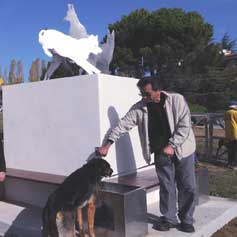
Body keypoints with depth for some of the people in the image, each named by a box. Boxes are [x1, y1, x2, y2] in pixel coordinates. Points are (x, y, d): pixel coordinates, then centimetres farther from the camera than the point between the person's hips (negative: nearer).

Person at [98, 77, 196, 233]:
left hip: (182, 149, -1)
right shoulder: (139, 108, -6)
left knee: (187, 187, 5)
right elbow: (123, 125, -5)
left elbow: (184, 125, -14)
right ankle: (169, 219, 23)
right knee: (166, 187, 6)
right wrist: (108, 144, -9)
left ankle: (187, 220, 22)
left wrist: (172, 145, -19)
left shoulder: (176, 100, -13)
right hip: (161, 152, 2)